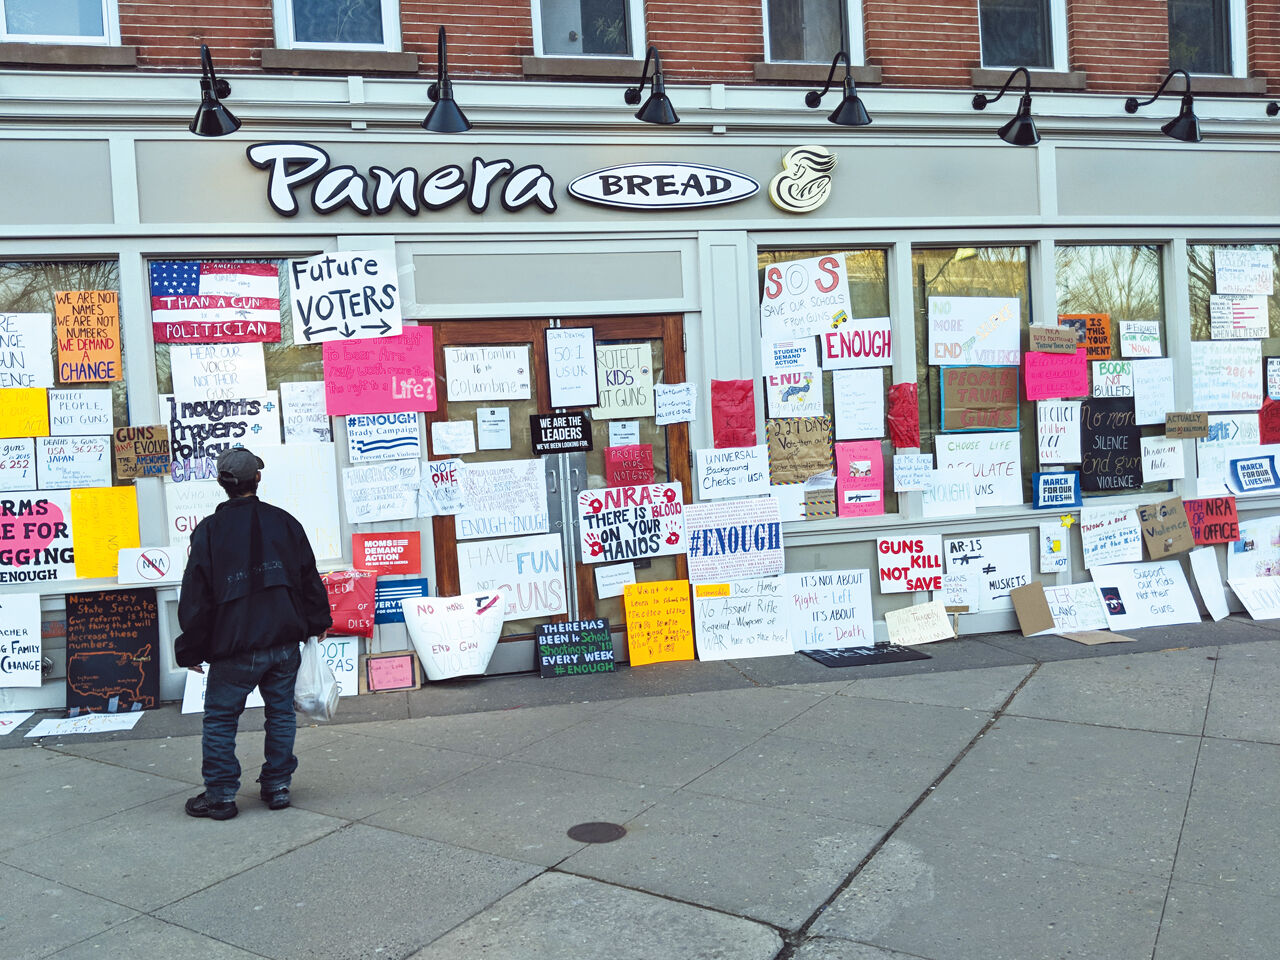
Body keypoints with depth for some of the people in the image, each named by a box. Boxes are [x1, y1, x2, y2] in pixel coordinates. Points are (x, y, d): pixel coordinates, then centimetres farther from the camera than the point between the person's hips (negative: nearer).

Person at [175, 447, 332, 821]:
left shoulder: (209, 530, -5)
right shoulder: (284, 522, 4)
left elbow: (195, 596, -4)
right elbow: (309, 579, 10)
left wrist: (191, 649, 4)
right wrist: (316, 623, 22)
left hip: (234, 648, -3)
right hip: (284, 642, 3)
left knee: (220, 718, 9)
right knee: (281, 712, 14)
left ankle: (220, 794, 13)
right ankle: (277, 786, 19)